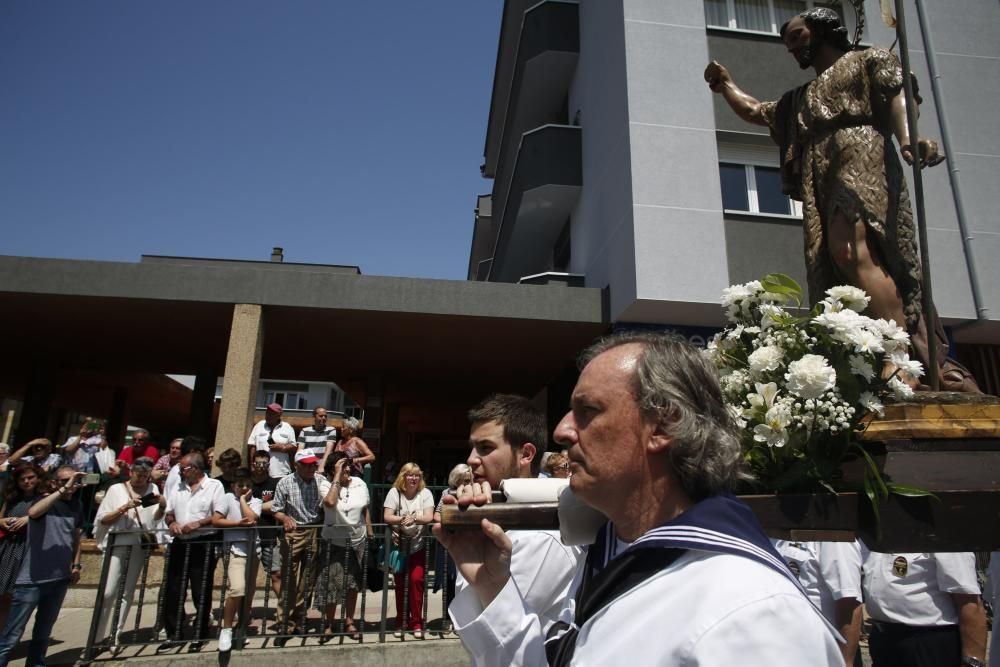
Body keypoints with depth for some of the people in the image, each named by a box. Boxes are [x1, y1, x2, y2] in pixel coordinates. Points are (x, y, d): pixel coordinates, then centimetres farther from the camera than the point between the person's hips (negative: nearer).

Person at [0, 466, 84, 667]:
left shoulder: (77, 505, 8)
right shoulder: (44, 500, -9)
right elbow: (33, 512, -34)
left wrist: (76, 564, 11)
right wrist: (63, 490, -37)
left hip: (60, 578, 5)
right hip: (32, 579, -5)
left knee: (44, 631, 17)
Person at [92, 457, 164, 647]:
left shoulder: (152, 489, 8)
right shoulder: (117, 489, 1)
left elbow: (155, 519, 6)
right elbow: (102, 519, -3)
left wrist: (162, 506, -13)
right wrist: (124, 508, -15)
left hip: (139, 544, 3)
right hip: (117, 542, -2)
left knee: (128, 591, 7)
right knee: (108, 591, -7)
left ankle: (116, 636, 15)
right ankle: (97, 637, 6)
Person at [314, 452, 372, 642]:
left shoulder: (359, 483, 0)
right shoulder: (326, 484, -9)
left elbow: (365, 511, 7)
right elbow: (330, 502, -31)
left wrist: (370, 535, 8)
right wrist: (337, 476, -26)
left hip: (357, 541, 3)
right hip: (334, 542, -3)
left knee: (353, 583, 11)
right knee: (331, 583, 1)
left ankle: (349, 621, 26)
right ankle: (330, 623, 20)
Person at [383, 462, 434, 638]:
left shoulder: (425, 493, -4)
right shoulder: (394, 492, -3)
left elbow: (429, 518, -14)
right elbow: (387, 517, -12)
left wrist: (414, 519, -32)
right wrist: (403, 519, -29)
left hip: (417, 545, -1)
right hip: (399, 544, 1)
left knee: (416, 579, -9)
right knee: (400, 583, 7)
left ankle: (416, 622, 6)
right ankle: (401, 622, 23)